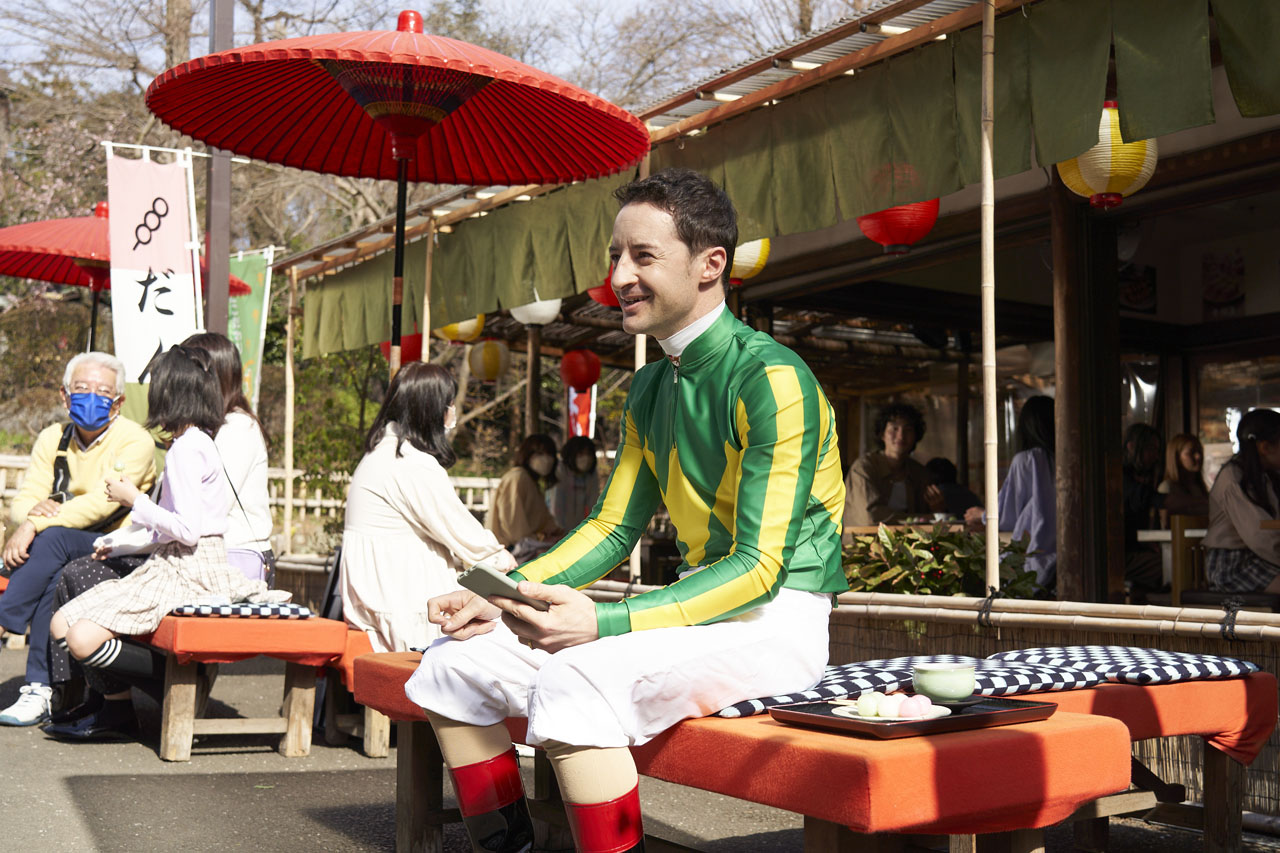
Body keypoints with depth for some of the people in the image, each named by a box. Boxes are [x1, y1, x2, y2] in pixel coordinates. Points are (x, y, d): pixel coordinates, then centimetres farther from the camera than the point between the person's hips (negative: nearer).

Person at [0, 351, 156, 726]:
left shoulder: (135, 441, -8)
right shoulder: (52, 439, 10)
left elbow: (102, 503, -21)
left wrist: (36, 525, -27)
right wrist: (35, 509, -21)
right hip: (66, 554, 5)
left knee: (55, 538, -33)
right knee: (56, 575, -30)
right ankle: (40, 689, -28)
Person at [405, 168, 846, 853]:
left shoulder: (771, 379, -15)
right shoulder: (649, 390, 12)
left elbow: (759, 568, -20)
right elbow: (612, 527, 15)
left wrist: (605, 623, -30)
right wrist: (502, 597, 0)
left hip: (775, 621, -8)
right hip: (695, 609, 8)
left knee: (576, 680, -34)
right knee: (454, 665, 0)